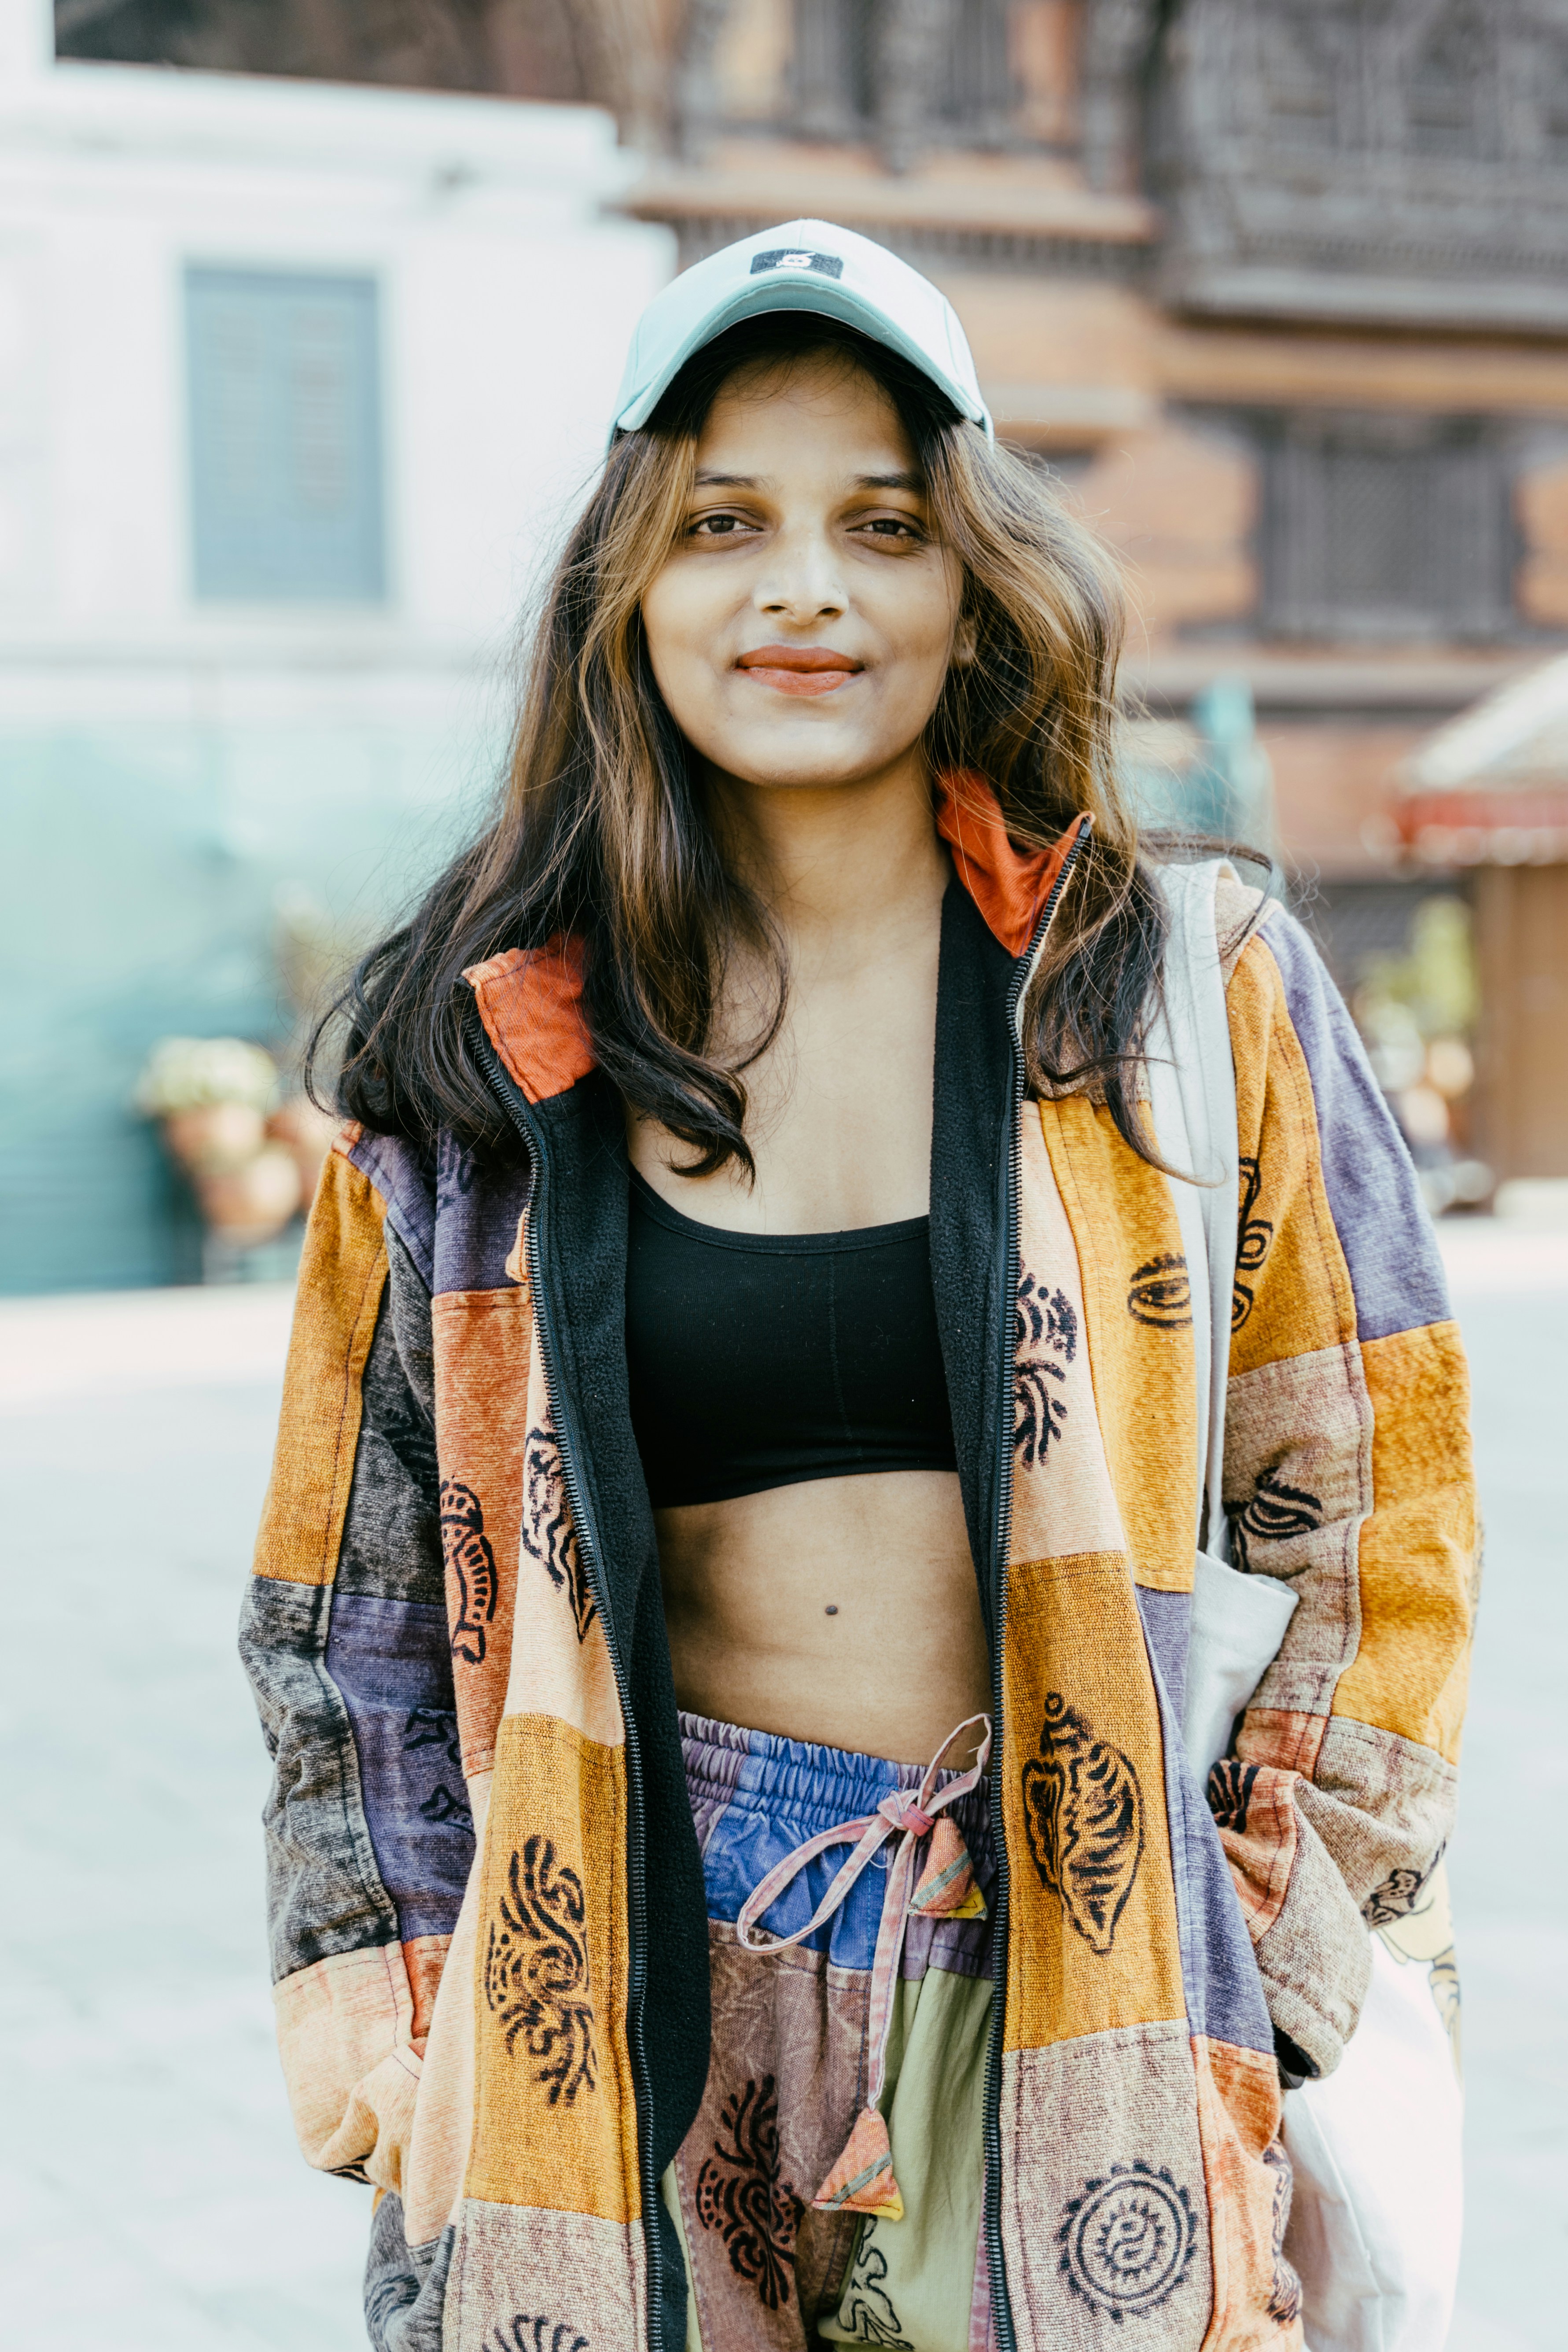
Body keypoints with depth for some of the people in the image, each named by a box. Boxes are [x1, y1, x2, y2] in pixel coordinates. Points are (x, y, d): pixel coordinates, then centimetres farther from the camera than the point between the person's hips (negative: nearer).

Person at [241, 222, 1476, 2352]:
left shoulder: (1189, 990, 0)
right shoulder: (484, 1052, 3)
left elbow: (1377, 1509, 5)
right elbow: (356, 1563, 13)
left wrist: (1267, 1946, 1)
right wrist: (358, 1945, 6)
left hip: (1073, 1966, 0)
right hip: (646, 1977, 1)